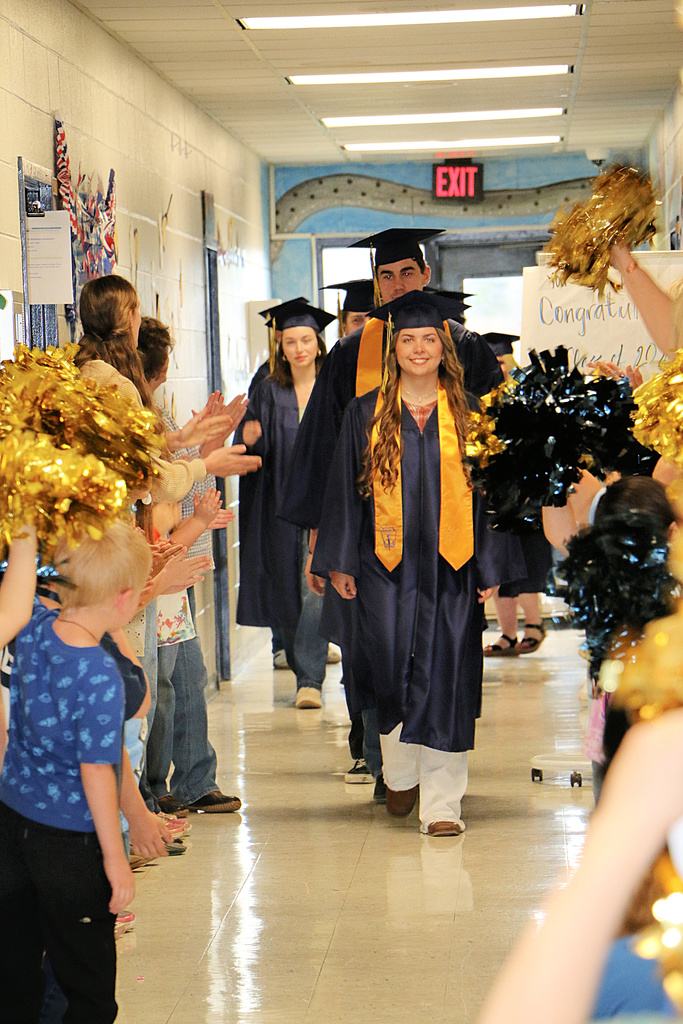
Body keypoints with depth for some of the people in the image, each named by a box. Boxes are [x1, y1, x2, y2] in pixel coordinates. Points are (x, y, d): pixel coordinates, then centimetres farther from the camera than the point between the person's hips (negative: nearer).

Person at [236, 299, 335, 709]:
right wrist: (250, 438, -16)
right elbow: (251, 449, 5)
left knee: (315, 587, -12)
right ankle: (311, 663, 26)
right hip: (282, 503, 3)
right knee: (288, 589, 7)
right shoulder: (269, 393, 8)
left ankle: (310, 679, -10)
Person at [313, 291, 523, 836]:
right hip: (387, 566, 1)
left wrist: (491, 565, 0)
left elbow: (489, 489, 5)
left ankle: (441, 801, 1)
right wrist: (340, 561, 3)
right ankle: (400, 774, 27)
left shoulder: (466, 414, 5)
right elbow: (346, 490, 8)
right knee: (392, 673, 1)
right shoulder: (366, 414, 7)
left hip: (451, 567, -1)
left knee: (445, 678, -3)